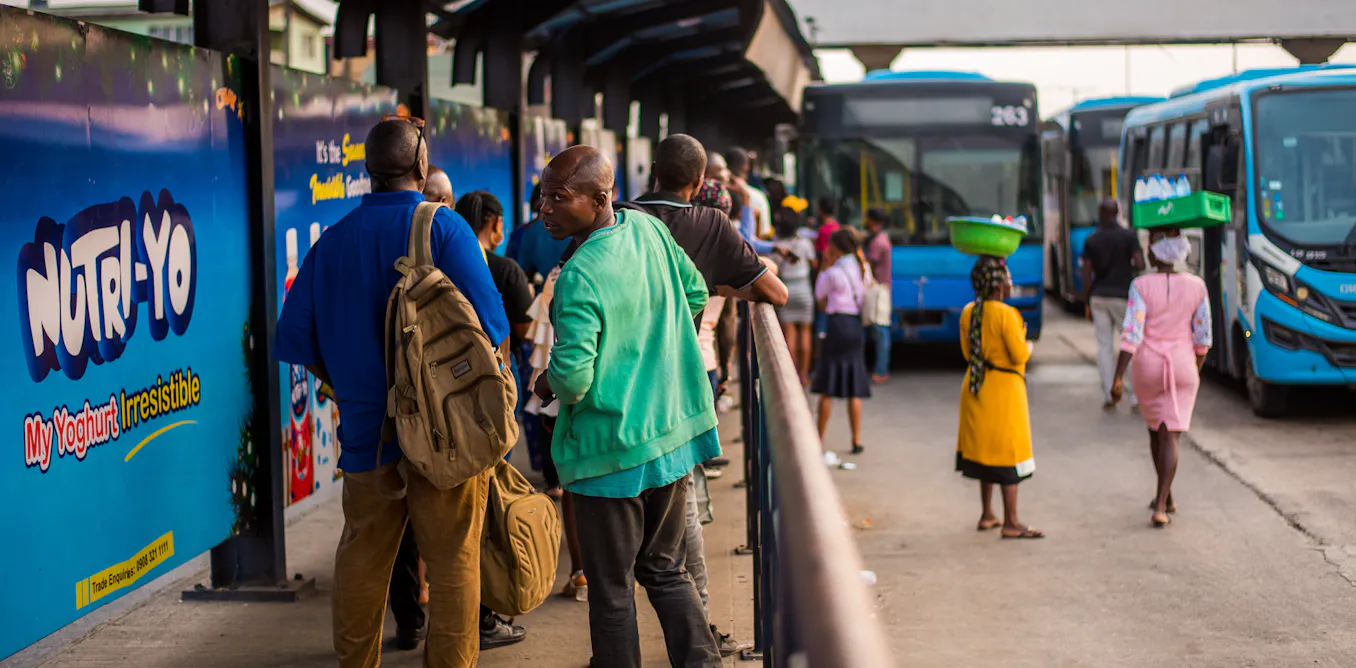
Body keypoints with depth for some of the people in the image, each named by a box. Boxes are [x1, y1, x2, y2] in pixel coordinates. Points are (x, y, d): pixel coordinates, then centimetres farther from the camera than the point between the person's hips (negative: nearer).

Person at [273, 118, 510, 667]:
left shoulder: (332, 241, 5)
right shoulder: (444, 228, -8)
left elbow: (296, 339, 6)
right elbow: (488, 326, -14)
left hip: (367, 431, 4)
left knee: (362, 559, 14)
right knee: (452, 561, 3)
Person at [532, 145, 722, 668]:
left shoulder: (579, 279, -23)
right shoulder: (649, 229, 0)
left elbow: (572, 377, -29)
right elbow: (696, 295, 14)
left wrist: (545, 383, -7)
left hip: (612, 452, -7)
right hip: (673, 435, 7)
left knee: (611, 587, 7)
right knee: (665, 569, 19)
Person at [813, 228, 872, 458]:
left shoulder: (833, 273, -12)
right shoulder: (863, 269, 6)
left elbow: (820, 296, 2)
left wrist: (825, 267, 7)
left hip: (837, 326, -5)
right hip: (856, 328, 5)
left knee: (827, 389, 0)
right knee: (854, 389, 9)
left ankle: (819, 440, 3)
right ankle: (856, 441, 10)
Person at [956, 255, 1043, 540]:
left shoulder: (968, 313, 3)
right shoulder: (1006, 315, -20)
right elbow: (1020, 355, -18)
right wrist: (1027, 346, 4)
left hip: (976, 387, 7)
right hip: (1004, 389, -7)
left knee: (984, 449, 16)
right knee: (1009, 453, -2)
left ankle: (987, 515, 24)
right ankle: (1011, 522, 1)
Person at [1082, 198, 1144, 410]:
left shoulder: (1091, 240, 2)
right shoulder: (1129, 236, -5)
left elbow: (1086, 274, 1)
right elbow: (1139, 265, -10)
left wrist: (1086, 303, 7)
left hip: (1098, 297, 2)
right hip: (1122, 296, -2)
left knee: (1104, 345, 5)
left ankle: (1108, 394, 1)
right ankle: (1135, 394, 1)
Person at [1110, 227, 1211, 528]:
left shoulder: (1141, 286, -12)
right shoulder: (1196, 286, -4)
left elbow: (1131, 335, -17)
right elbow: (1203, 337, 1)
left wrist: (1118, 377, -16)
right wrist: (1197, 368, 17)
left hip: (1148, 367, 0)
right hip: (1182, 367, 0)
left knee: (1156, 430, 19)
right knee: (1171, 436, 0)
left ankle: (1167, 499, 32)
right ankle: (1161, 506, -14)